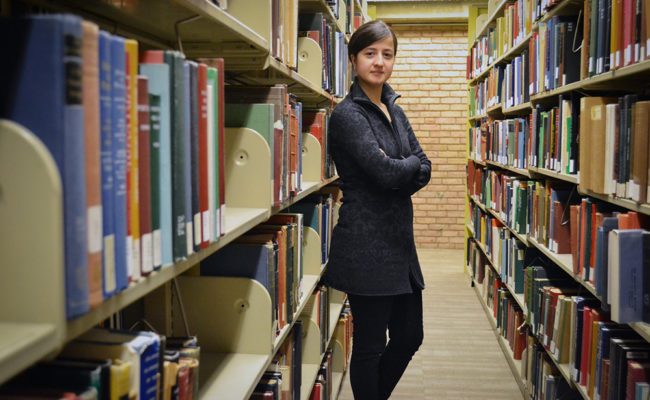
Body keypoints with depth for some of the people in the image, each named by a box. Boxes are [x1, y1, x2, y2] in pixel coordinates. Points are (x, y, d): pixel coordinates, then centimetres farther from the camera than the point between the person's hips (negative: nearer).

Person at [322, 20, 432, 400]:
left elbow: (423, 171, 6)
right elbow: (384, 172, -22)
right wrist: (410, 162, -3)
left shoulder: (395, 111, 13)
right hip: (367, 245, -8)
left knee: (409, 337, 17)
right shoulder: (347, 115, -12)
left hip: (400, 241, 8)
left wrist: (395, 170, -12)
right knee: (370, 346, 4)